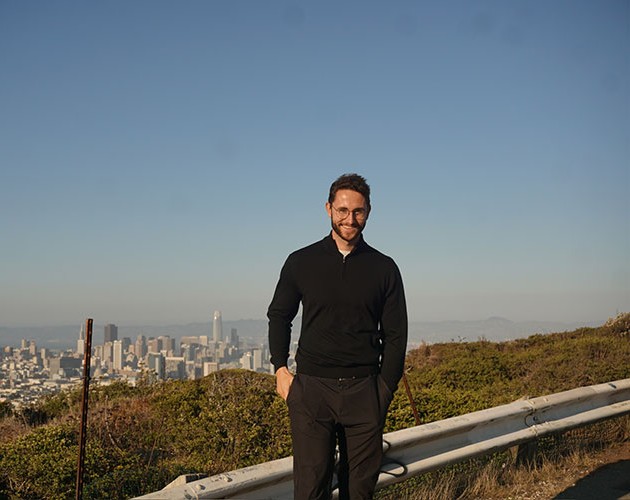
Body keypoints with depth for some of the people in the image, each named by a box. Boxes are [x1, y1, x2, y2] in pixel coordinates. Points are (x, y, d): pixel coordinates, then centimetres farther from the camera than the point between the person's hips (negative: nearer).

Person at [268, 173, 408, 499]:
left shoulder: (384, 268, 5)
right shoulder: (301, 262, 5)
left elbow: (395, 334, 8)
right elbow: (279, 315, 16)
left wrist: (385, 388, 2)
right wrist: (280, 369, 5)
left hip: (364, 391, 1)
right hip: (311, 388, -1)